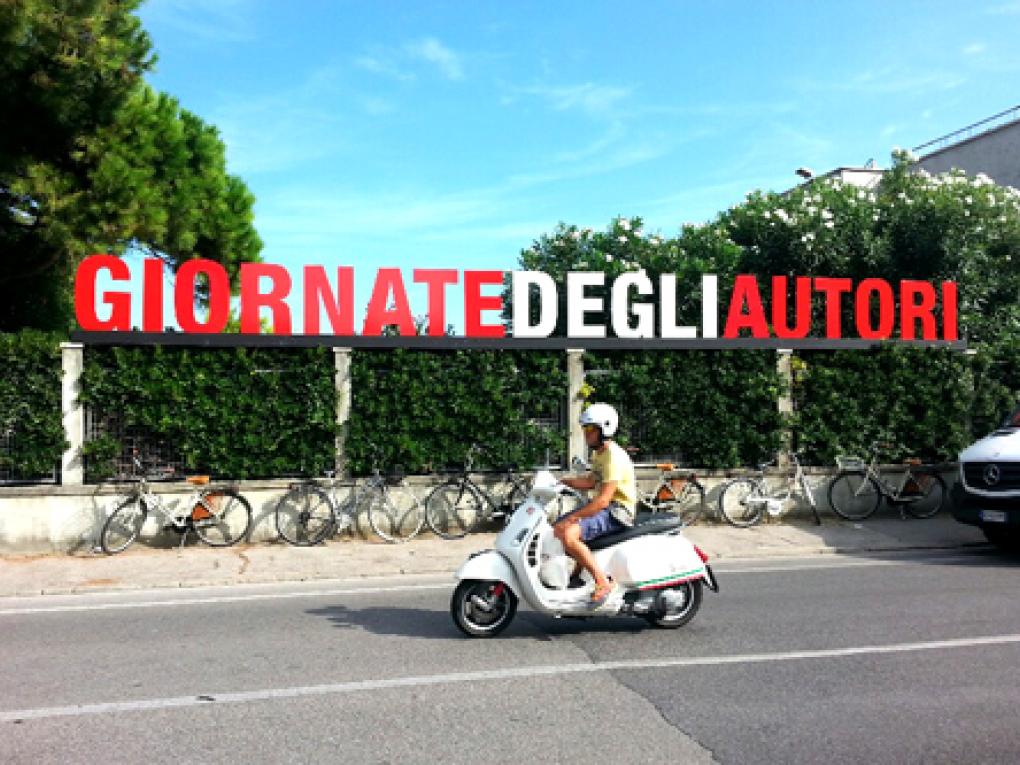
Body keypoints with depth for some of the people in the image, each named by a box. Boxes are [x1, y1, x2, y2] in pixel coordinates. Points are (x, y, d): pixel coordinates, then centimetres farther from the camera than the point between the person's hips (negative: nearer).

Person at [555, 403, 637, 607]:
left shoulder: (614, 456, -21)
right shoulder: (599, 453, 12)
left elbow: (603, 500, -28)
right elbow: (590, 482, 25)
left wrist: (571, 518, -27)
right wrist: (561, 481, 12)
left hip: (617, 512, -10)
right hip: (603, 507, 10)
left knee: (567, 534, -27)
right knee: (556, 529, 11)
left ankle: (603, 582, -19)